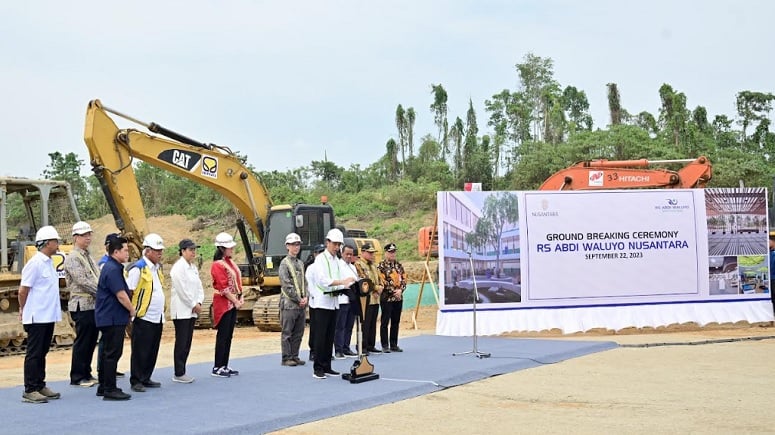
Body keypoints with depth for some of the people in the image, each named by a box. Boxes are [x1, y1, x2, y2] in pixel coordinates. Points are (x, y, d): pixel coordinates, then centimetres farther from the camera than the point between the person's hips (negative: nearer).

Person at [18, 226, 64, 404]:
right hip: (37, 317, -8)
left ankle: (40, 386, 22)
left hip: (48, 316, 8)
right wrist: (24, 310, 0)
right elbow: (23, 290, -13)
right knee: (34, 354, -3)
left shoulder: (49, 263, 12)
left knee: (42, 353, 15)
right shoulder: (35, 263, -15)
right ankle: (29, 390, 2)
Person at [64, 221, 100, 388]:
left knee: (91, 341, 12)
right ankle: (77, 377, 6)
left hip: (95, 305, 8)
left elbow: (98, 279, 16)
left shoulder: (88, 256, 17)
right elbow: (82, 281, -18)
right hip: (83, 305, -8)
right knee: (82, 342, -3)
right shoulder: (72, 258, -10)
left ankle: (86, 374, 21)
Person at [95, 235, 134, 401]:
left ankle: (104, 386, 23)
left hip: (109, 317, 11)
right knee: (112, 353, -7)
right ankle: (110, 390, -3)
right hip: (113, 318, -11)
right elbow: (121, 295, -19)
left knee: (107, 352, 15)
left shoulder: (112, 267, 15)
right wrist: (132, 310, -6)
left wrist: (129, 310, 17)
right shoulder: (112, 270, -18)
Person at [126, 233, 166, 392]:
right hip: (143, 318, -8)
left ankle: (146, 378, 22)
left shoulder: (157, 267, 14)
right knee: (140, 351, -1)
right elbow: (127, 292, -14)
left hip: (157, 318, 8)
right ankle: (136, 381, 7)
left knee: (153, 351, 12)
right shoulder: (138, 268, -13)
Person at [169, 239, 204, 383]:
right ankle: (178, 374, 0)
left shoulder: (193, 267, 15)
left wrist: (199, 303, -2)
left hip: (192, 311, 8)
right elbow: (182, 290, -17)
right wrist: (194, 305, -11)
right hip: (181, 310, -8)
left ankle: (182, 372, 15)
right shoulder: (178, 267, -11)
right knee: (181, 343, -5)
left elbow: (199, 287, 14)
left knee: (187, 343, 9)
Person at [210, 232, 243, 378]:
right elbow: (223, 287, -18)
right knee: (223, 336, -5)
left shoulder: (230, 263, 14)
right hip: (224, 304, -9)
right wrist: (235, 301, -15)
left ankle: (225, 365, 17)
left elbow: (237, 281, 16)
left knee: (229, 336, 11)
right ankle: (217, 367, 1)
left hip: (233, 304, 9)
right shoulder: (218, 265, -14)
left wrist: (240, 298, 4)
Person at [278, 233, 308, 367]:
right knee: (287, 332, -1)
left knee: (298, 333, 10)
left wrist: (305, 297, 0)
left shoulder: (300, 263, 16)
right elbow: (286, 285, -13)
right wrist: (298, 299, -12)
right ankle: (286, 358, 4)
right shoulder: (284, 263, -6)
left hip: (301, 305, 7)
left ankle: (294, 356, 17)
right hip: (289, 304, -7)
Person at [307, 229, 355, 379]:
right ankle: (317, 369, -2)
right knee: (320, 337, -5)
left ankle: (326, 367, 16)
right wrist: (341, 282, -32)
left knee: (330, 337, 10)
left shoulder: (338, 262, 13)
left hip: (334, 303, 7)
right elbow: (323, 280, -22)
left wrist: (351, 284, -18)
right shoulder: (320, 259, -7)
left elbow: (346, 277, 5)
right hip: (321, 303, -7)